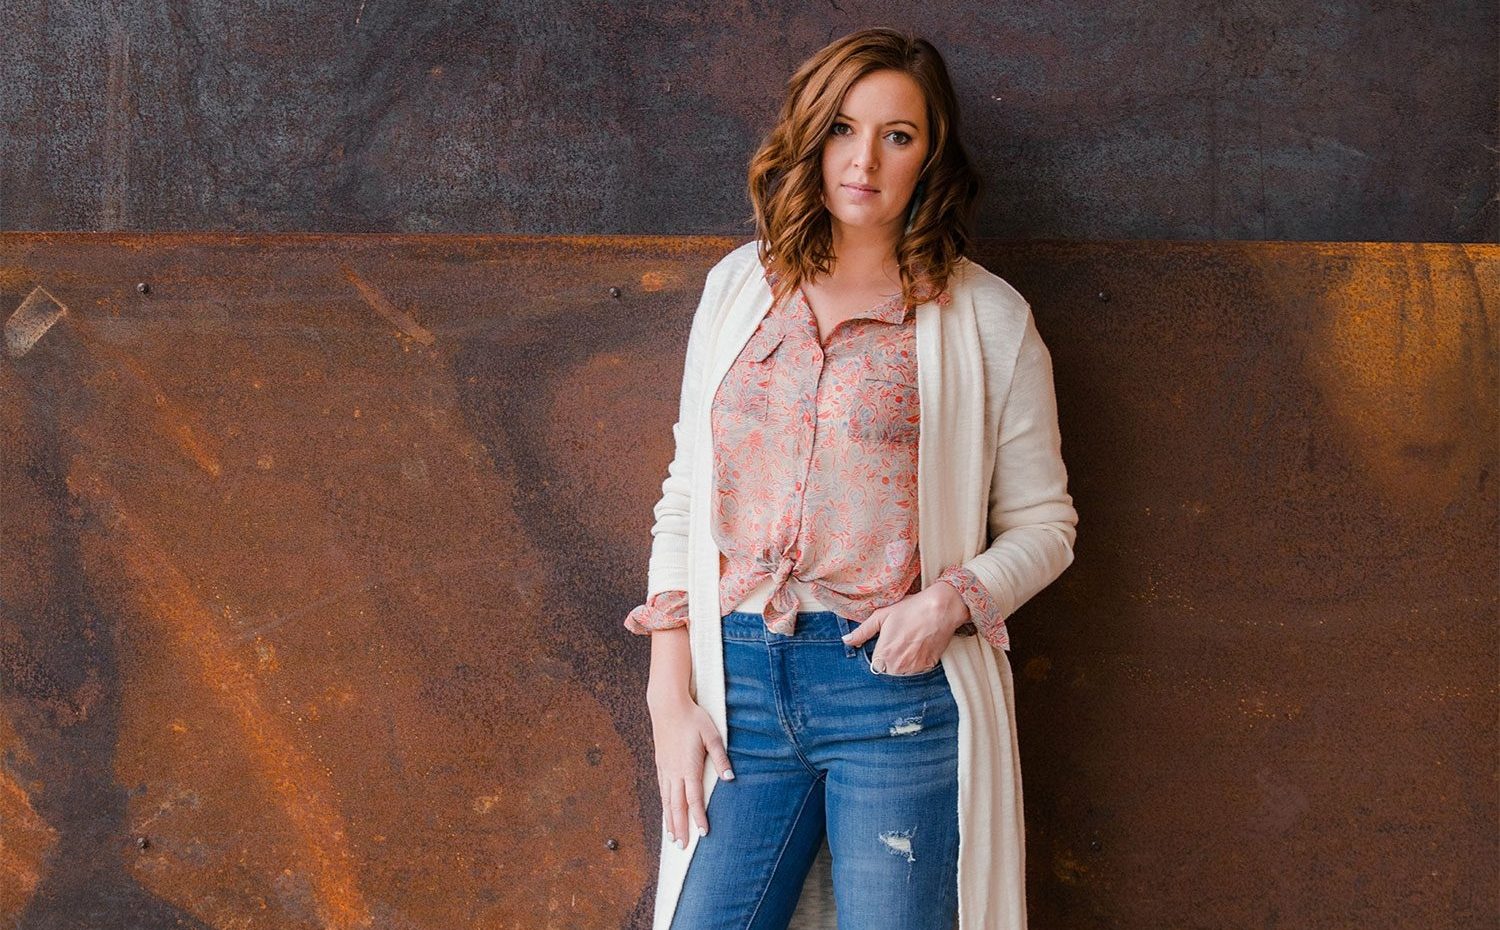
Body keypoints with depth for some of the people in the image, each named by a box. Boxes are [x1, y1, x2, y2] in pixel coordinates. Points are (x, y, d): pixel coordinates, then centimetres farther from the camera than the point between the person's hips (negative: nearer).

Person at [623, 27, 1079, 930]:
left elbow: (1044, 523, 6)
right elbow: (685, 501, 11)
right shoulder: (738, 287, 10)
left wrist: (952, 600, -14)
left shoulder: (987, 317, 2)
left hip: (899, 686, -2)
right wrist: (671, 699, 4)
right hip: (739, 682, 3)